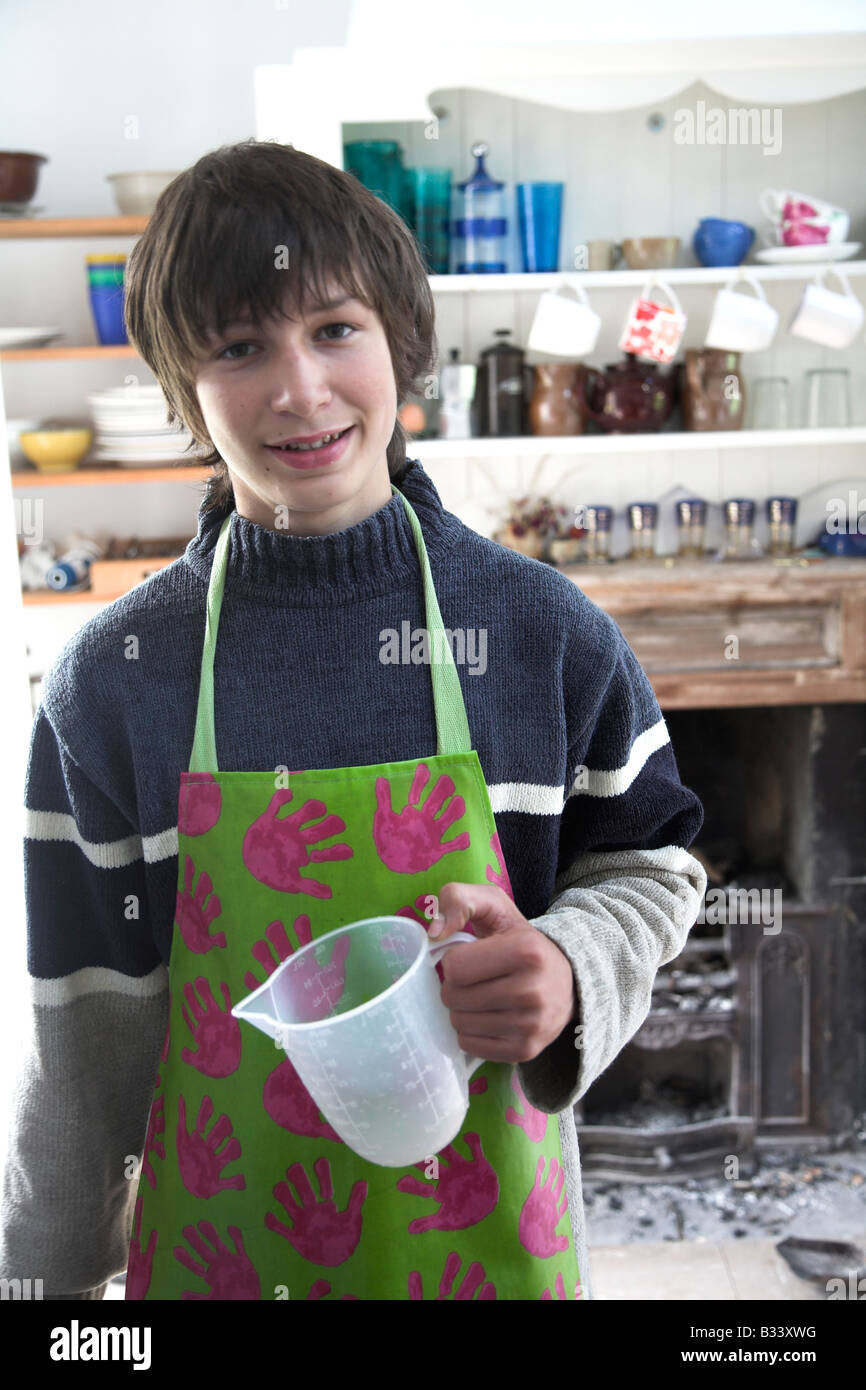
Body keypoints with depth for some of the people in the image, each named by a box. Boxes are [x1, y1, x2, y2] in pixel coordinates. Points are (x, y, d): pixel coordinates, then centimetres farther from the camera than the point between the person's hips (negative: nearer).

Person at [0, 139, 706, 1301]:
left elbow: (650, 867, 3)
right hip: (219, 1235, 0)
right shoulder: (109, 683, -8)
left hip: (484, 1223, 1)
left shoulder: (544, 632, -9)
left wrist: (570, 974, -18)